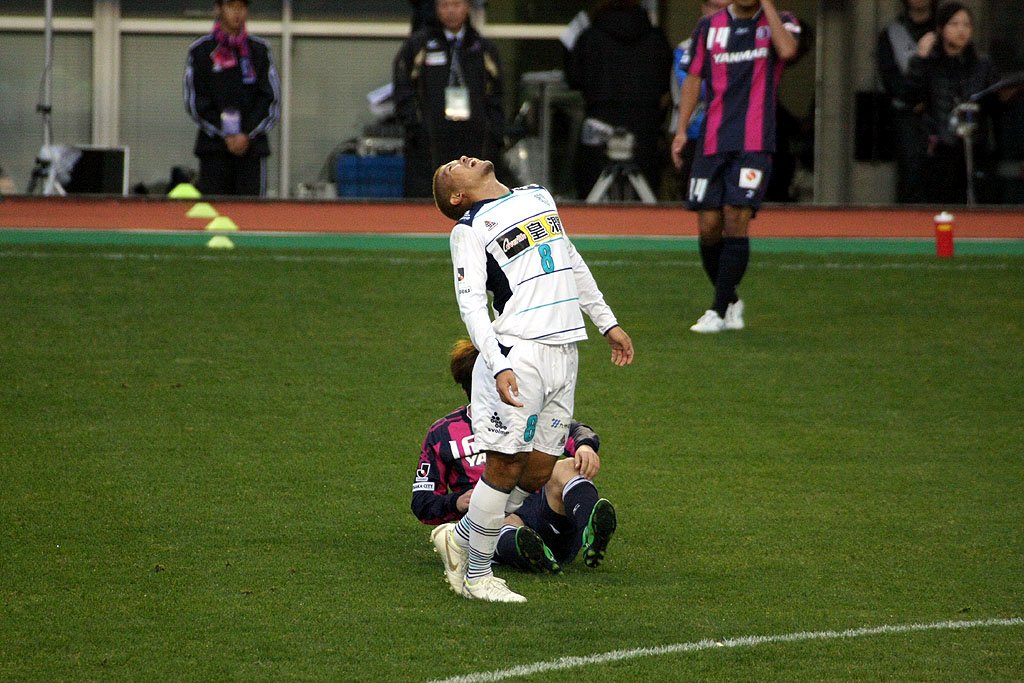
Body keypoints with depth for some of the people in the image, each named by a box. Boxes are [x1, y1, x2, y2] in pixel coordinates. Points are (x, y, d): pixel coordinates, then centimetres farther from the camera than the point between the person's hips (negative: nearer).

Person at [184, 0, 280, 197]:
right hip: (213, 147, -1)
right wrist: (225, 135, -7)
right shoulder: (200, 51, 7)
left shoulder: (259, 50, 11)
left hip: (252, 145, 1)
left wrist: (247, 135, -6)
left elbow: (271, 99, 7)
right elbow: (195, 103, 2)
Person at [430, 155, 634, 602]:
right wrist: (498, 366, -21)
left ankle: (460, 539, 24)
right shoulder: (468, 228, -1)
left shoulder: (538, 196, 21)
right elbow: (470, 302, -10)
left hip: (564, 352, 7)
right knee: (505, 464, -6)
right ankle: (477, 576, 5)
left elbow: (573, 264, 29)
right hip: (517, 351, -7)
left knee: (539, 470, 7)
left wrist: (608, 322, 26)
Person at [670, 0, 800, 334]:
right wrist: (681, 129, 6)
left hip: (754, 144, -3)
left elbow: (787, 50, -20)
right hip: (712, 141, 3)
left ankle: (719, 311, -6)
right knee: (708, 225, 1)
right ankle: (730, 301, 21)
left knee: (736, 218, -12)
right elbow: (693, 78, 15)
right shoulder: (709, 27, 11)